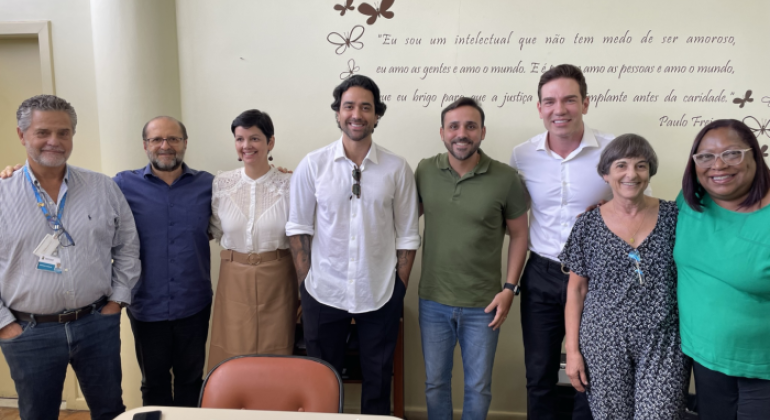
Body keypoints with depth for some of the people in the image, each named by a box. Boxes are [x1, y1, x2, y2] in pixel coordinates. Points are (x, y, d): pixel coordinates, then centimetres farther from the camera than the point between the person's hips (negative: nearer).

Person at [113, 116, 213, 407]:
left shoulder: (207, 184, 1)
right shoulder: (125, 184, -2)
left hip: (194, 306, 1)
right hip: (147, 307, 0)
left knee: (190, 379, 17)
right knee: (154, 382, 18)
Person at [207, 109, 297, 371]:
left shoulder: (289, 185, -6)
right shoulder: (221, 184, 1)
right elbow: (217, 231, 14)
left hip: (277, 282, -2)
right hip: (234, 280, 2)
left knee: (274, 361, 8)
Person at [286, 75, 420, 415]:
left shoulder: (397, 168, -4)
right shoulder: (312, 165, -4)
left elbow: (407, 236, 0)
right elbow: (298, 229, 0)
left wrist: (400, 289, 0)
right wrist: (305, 284, -2)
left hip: (380, 295, 0)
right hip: (323, 293, 0)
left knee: (377, 379, 16)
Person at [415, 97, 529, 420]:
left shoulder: (505, 178, -10)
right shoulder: (425, 171, -4)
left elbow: (519, 234, 0)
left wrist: (510, 288, -5)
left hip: (483, 306, -1)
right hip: (433, 301, 2)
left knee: (478, 387, 14)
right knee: (435, 383, 18)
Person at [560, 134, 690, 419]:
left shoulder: (673, 216, -1)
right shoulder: (589, 225, -1)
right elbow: (576, 290, 3)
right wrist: (572, 350, 0)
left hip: (663, 345, 0)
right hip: (604, 345, 0)